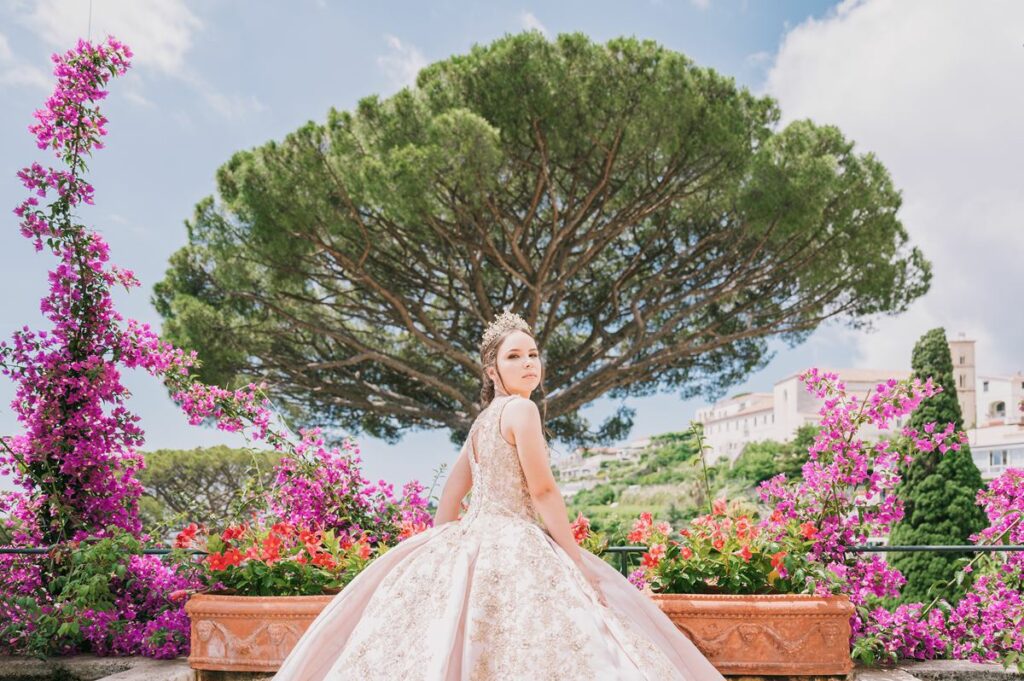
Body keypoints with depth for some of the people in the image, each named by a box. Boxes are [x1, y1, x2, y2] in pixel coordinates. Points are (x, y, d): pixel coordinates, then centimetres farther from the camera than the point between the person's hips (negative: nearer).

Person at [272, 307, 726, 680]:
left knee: (452, 639, 9)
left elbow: (450, 499, 21)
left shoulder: (482, 421, 17)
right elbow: (543, 492, -13)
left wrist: (441, 551, 26)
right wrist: (578, 563, -8)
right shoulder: (521, 409, -8)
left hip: (470, 542, 9)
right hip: (510, 546, -9)